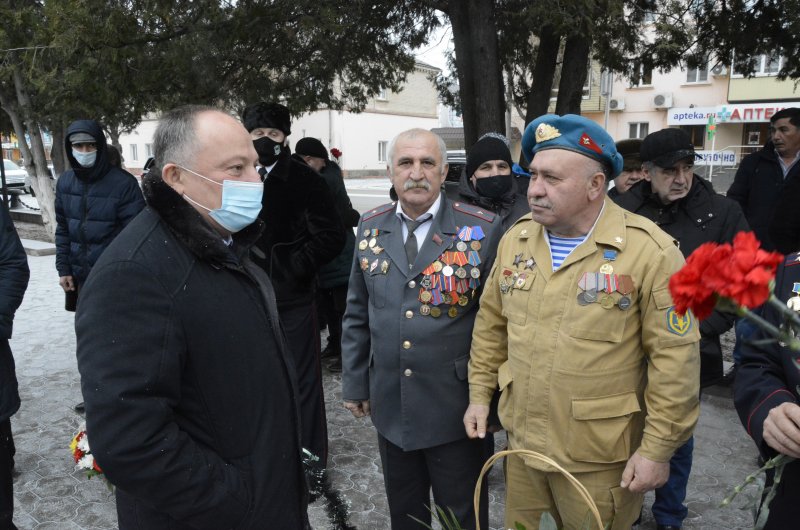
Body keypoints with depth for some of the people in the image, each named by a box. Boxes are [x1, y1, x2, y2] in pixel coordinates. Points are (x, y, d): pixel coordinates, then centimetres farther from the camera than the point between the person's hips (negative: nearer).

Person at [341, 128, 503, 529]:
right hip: (389, 404, 4)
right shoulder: (371, 226, 1)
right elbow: (357, 314, 7)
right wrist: (355, 384, 7)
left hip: (455, 407, -3)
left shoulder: (483, 230, -12)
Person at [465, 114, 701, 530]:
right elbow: (491, 324, 9)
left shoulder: (651, 252, -17)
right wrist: (480, 393, 9)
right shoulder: (516, 239, -1)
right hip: (521, 443, 5)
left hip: (599, 459, -4)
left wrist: (658, 448, -11)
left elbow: (675, 359, -14)